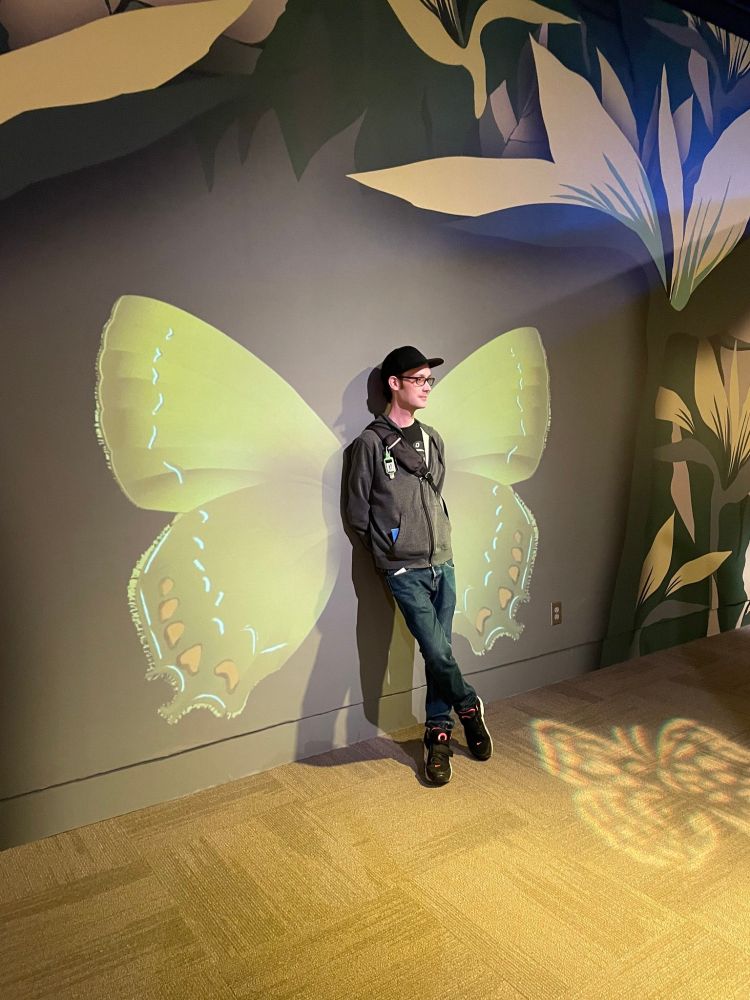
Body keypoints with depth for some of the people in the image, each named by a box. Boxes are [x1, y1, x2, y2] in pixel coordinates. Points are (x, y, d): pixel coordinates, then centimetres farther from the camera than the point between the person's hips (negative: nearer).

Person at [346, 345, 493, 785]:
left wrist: (441, 542, 13)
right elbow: (358, 511, -4)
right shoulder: (371, 443, -9)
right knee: (439, 652, -7)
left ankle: (439, 735, 22)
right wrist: (391, 552, 2)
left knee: (438, 653, 8)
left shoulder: (433, 439, 10)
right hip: (406, 571, -5)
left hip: (443, 564, 5)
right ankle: (470, 708, 21)